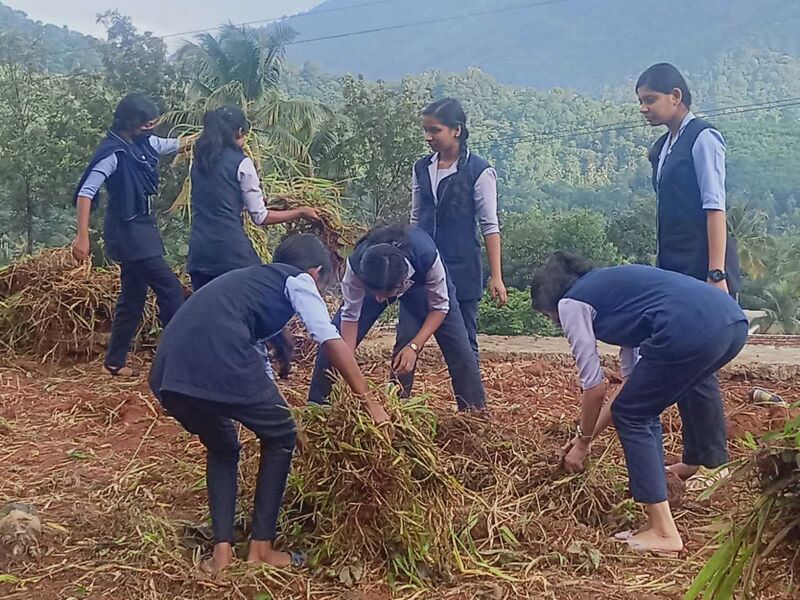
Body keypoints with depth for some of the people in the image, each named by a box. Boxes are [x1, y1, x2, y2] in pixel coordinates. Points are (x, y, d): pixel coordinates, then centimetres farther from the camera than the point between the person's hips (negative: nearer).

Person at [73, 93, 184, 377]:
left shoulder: (144, 143, 5)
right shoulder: (112, 153, -18)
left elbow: (173, 144, 23)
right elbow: (85, 193, -22)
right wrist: (82, 236, -27)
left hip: (141, 227, 9)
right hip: (127, 231, -9)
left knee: (134, 296, 13)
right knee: (170, 289, -9)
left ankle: (114, 362, 22)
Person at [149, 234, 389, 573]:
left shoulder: (248, 279, 38)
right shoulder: (298, 280, 17)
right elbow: (331, 342, 4)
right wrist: (369, 402, 8)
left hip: (169, 371, 7)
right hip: (219, 361, -7)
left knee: (221, 448, 29)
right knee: (280, 437, 18)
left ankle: (222, 551, 18)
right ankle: (261, 548, 18)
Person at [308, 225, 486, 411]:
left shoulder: (427, 257, -44)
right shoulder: (356, 265, -40)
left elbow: (439, 306, -26)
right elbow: (350, 316, -25)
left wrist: (415, 346, -36)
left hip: (420, 280, -1)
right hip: (373, 278, 1)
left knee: (456, 341, -12)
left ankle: (475, 409, 3)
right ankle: (315, 405, 8)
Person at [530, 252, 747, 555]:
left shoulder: (570, 303, 12)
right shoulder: (611, 286, 34)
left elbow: (595, 387, 11)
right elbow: (633, 379, 34)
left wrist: (583, 441, 26)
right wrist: (590, 433, 39)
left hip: (692, 331, -9)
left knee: (631, 416, 10)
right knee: (643, 412, 22)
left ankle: (664, 533, 8)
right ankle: (658, 521, 24)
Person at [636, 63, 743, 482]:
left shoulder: (702, 139, -8)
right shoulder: (661, 148, 15)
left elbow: (715, 208, -16)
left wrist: (716, 274, -21)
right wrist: (664, 268, 14)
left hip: (702, 270, -9)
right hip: (674, 271, 9)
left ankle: (715, 464, 4)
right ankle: (694, 458, 21)